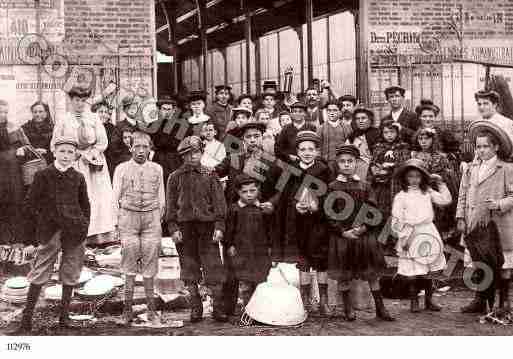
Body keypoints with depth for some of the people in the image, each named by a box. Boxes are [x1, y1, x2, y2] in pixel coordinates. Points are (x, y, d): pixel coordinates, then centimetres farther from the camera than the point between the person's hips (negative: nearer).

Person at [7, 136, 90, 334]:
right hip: (50, 233, -2)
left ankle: (64, 316, 20)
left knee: (70, 275, 8)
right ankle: (26, 320, 2)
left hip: (75, 232, 2)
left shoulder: (78, 178, 6)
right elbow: (29, 206, 2)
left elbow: (85, 206, 15)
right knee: (39, 275, -2)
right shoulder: (43, 176, -1)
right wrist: (43, 223, -1)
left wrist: (83, 227, 5)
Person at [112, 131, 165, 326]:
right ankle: (128, 308, 5)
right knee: (129, 264, -3)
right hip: (128, 216, -1)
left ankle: (151, 309, 8)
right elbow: (116, 198, 6)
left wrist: (159, 223, 9)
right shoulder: (122, 169, 6)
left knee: (150, 264, 1)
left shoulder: (157, 169, 10)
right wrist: (117, 224, 0)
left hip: (151, 217, 1)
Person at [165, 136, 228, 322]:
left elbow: (219, 202, 4)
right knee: (189, 269, 6)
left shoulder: (210, 176, 6)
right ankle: (195, 307, 16)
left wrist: (219, 226, -5)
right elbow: (171, 205, 6)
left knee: (213, 268, -3)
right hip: (184, 227, 1)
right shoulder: (175, 177, 7)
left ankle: (218, 307, 4)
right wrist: (173, 228, -4)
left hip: (207, 225, -1)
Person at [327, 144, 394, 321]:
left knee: (372, 273, 5)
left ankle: (380, 308, 14)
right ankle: (348, 308, 18)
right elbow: (330, 214, -3)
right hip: (341, 236, -1)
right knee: (343, 275, 5)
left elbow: (372, 211, 2)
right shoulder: (333, 187, 1)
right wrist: (343, 231, -12)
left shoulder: (364, 186, 6)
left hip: (364, 234, 1)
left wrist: (364, 227, -12)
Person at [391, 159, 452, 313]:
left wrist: (441, 183, 4)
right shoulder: (401, 197, -3)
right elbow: (397, 221, -3)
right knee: (413, 272, 1)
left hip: (428, 234, 3)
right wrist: (404, 238, -7)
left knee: (428, 271, 8)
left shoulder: (427, 193, 8)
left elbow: (446, 200, 5)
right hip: (411, 236, -3)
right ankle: (414, 301, 13)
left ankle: (429, 300, 18)